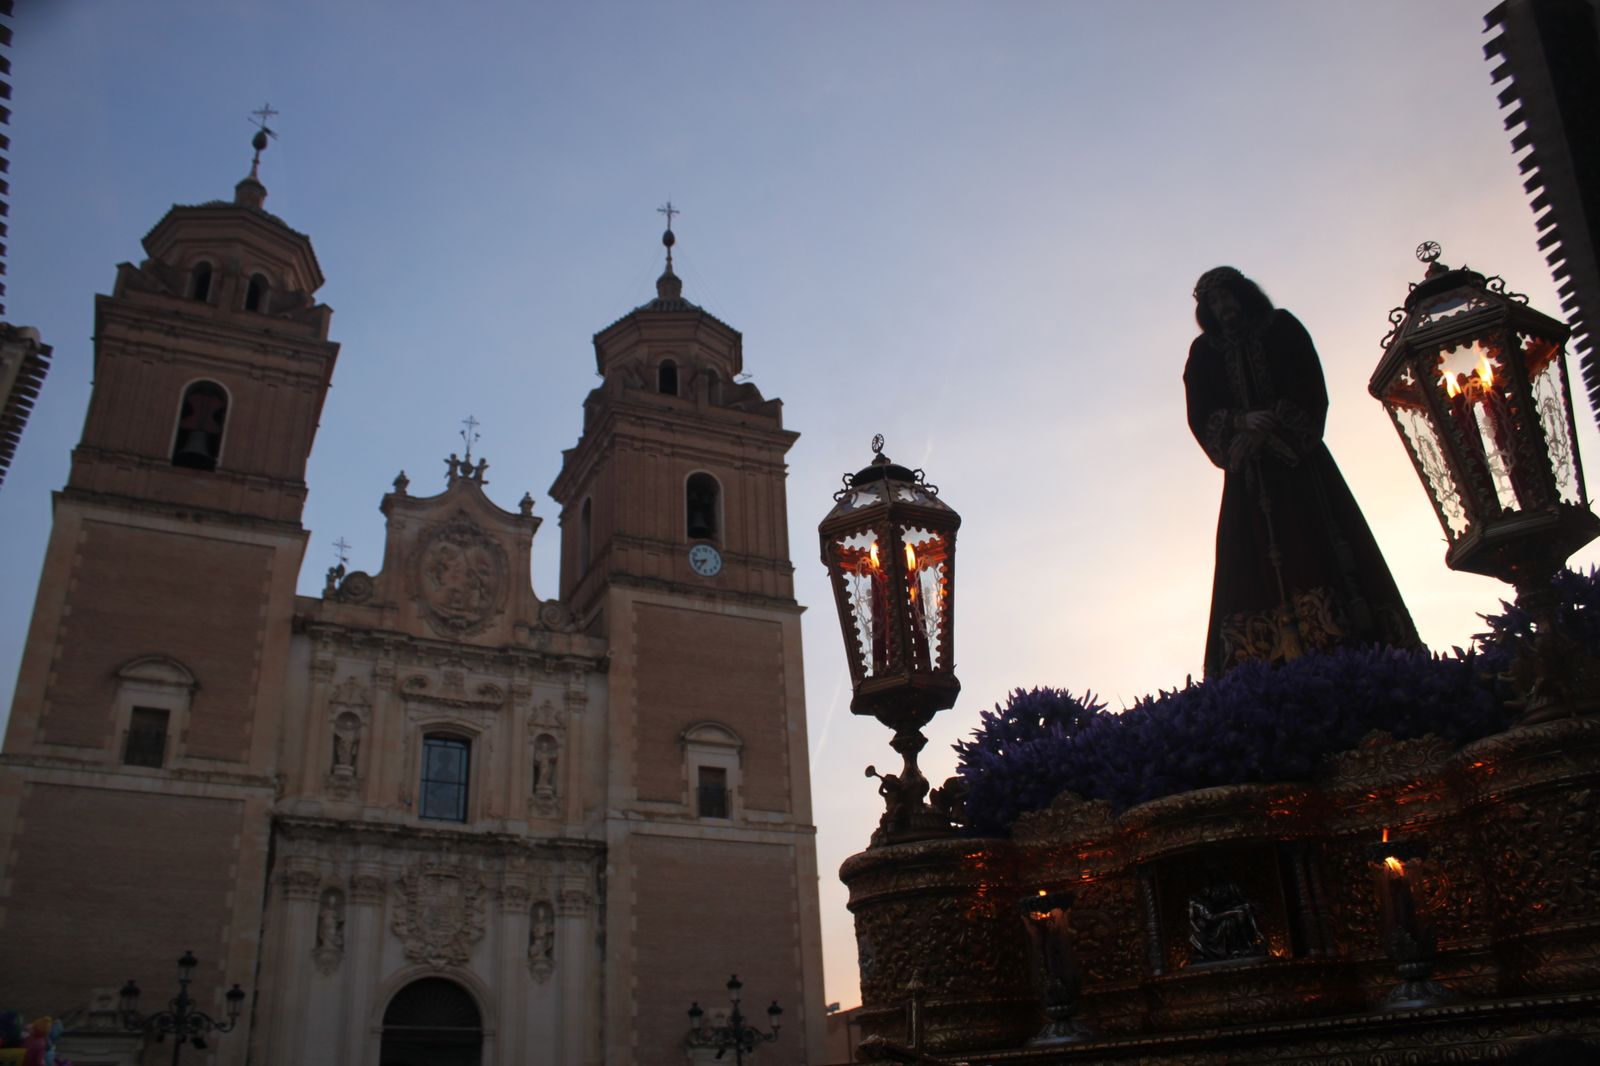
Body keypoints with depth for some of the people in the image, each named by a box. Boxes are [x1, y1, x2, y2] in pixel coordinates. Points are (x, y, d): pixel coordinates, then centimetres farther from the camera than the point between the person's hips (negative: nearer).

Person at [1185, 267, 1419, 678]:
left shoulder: (1282, 328, 13)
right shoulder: (1205, 351, 16)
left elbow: (1310, 389, 2)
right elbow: (1201, 415, 4)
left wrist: (1271, 429, -12)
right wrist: (1243, 421, -14)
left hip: (1297, 460, -1)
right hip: (1248, 471, 1)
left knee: (1318, 546, -15)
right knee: (1254, 562, -11)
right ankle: (1269, 668, -17)